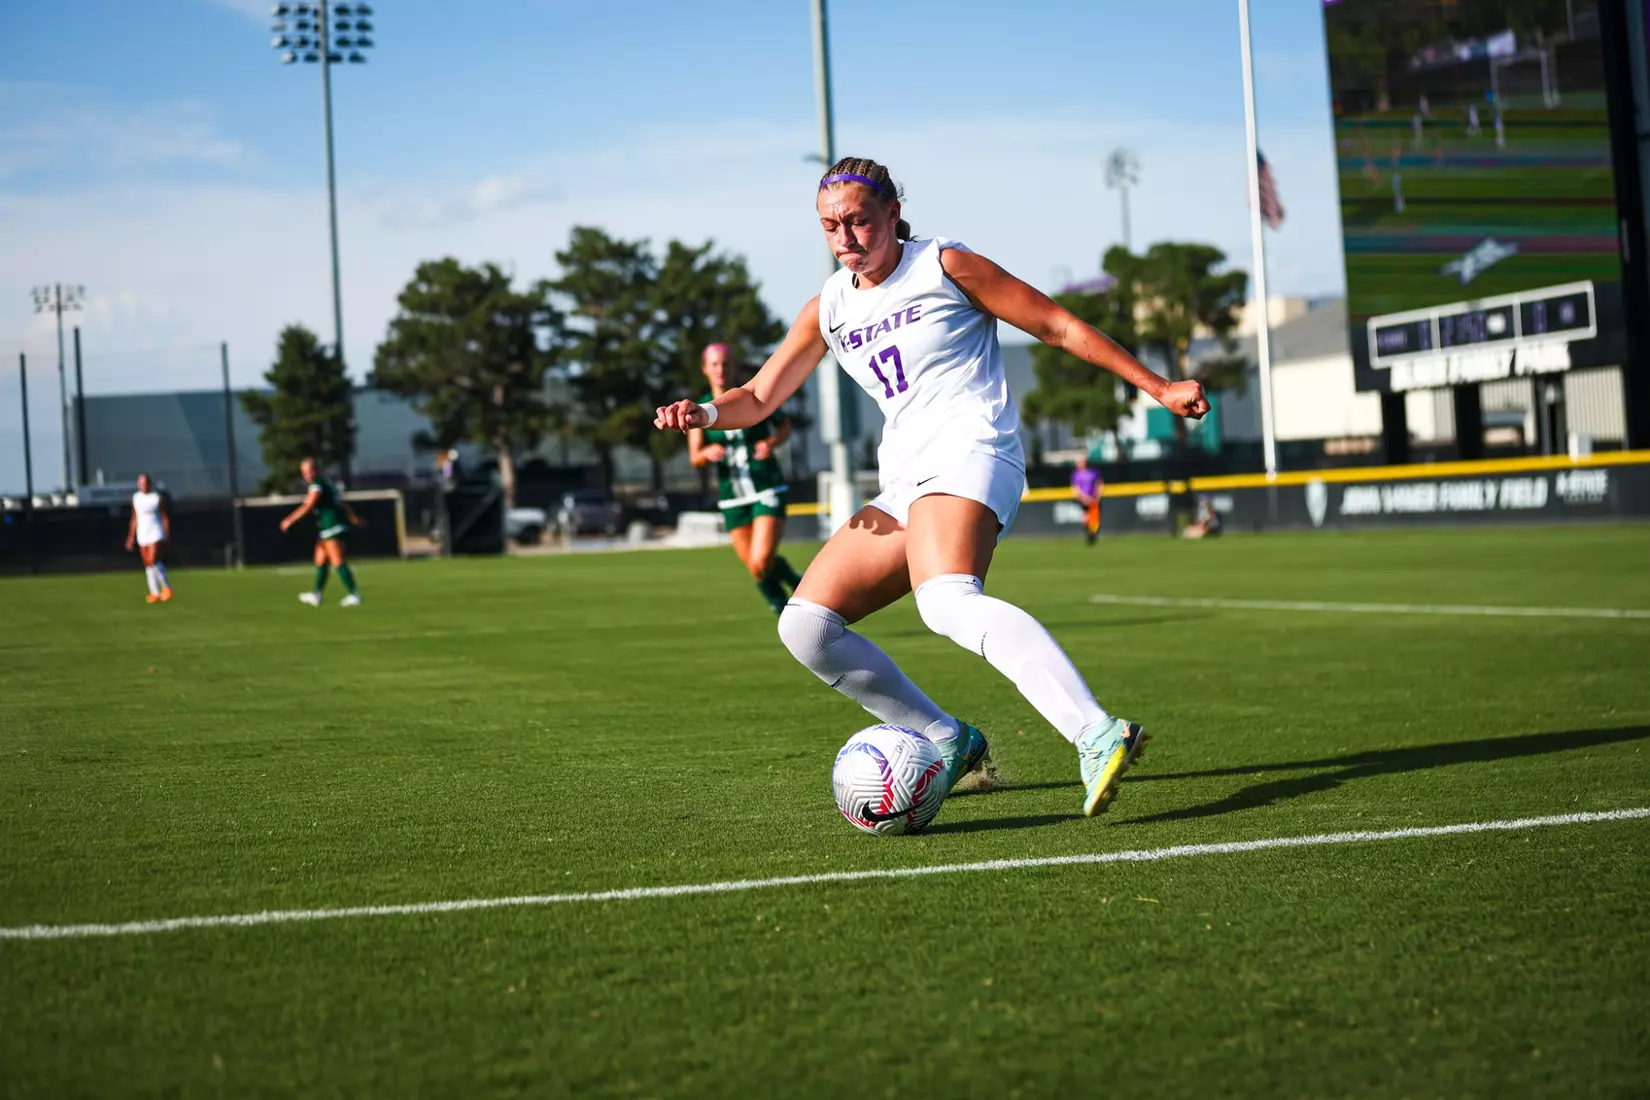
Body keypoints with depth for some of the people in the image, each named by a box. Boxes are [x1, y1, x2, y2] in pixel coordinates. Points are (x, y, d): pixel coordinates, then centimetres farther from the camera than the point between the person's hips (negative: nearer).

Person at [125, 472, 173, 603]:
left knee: (154, 561, -17)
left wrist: (167, 537, -8)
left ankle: (167, 587, -2)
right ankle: (155, 593, 7)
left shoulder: (158, 498, -4)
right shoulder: (136, 498, 10)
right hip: (142, 535, 5)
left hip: (156, 534, -5)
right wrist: (131, 537, 15)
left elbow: (165, 518, -2)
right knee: (147, 564, 4)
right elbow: (134, 519, 17)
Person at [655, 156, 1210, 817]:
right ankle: (949, 744, 4)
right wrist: (706, 413, -4)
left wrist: (1158, 388, 3)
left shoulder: (943, 267, 2)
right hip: (904, 487, 7)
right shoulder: (829, 309, 18)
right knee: (805, 625, -2)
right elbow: (759, 397, 19)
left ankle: (1098, 737, -52)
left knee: (948, 601, -36)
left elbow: (1058, 326, 4)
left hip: (970, 453, -7)